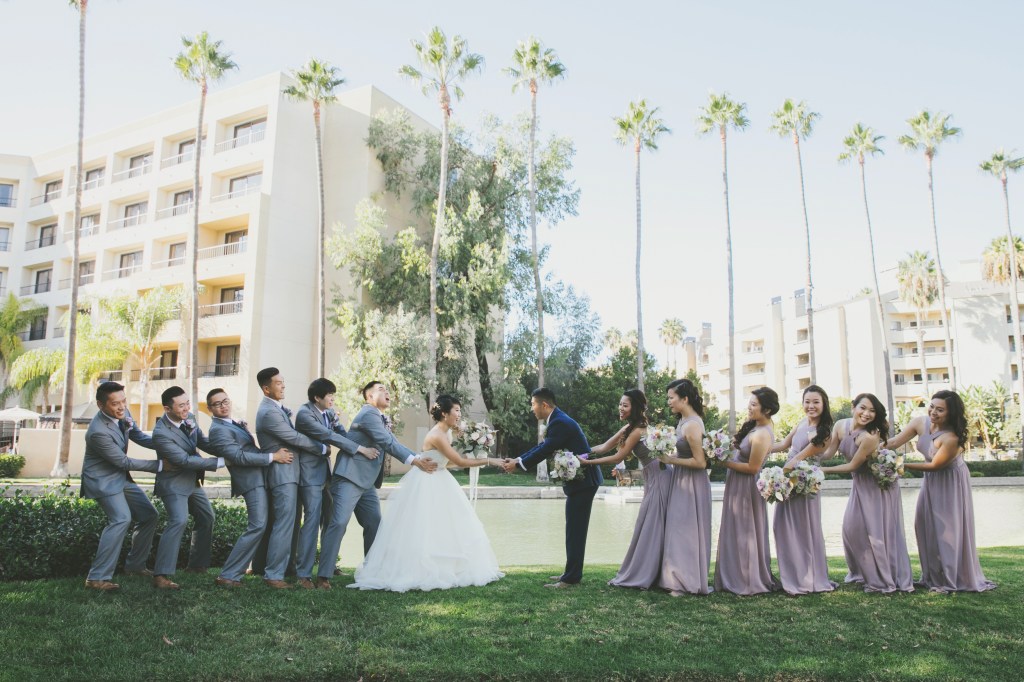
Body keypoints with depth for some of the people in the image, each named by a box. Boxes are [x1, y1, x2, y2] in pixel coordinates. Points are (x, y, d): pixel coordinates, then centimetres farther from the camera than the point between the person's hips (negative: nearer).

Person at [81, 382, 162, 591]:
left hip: (121, 477, 9)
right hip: (103, 480, -9)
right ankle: (97, 577, -19)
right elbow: (124, 462, -24)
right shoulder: (99, 431, -30)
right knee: (121, 518, -26)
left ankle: (135, 565, 22)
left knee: (149, 515, 9)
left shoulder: (123, 414, -7)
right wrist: (160, 464, -20)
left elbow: (140, 437, 4)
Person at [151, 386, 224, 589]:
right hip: (174, 483, -9)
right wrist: (220, 462, -29)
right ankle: (161, 575, -21)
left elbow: (203, 443, 3)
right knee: (179, 520, -24)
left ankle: (197, 564, 31)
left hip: (192, 480, 9)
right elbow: (185, 460, -28)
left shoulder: (189, 418, -5)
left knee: (207, 518, 16)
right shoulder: (161, 433, -27)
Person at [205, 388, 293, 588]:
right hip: (252, 481, -10)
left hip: (260, 477, 10)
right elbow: (239, 456, -22)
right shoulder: (218, 429, -14)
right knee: (257, 526, -15)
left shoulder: (235, 423, 16)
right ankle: (228, 575, -12)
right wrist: (273, 456, -20)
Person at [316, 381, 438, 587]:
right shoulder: (369, 413, -12)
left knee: (374, 525, 11)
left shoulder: (381, 419, 19)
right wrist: (414, 461, -21)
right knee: (338, 524, -12)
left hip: (367, 483, 10)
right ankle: (323, 576, -10)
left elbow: (393, 443, 15)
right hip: (349, 478, -10)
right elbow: (388, 444, -19)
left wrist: (420, 459, 4)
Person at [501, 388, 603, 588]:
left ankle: (571, 577, 1)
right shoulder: (557, 421, 11)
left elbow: (544, 451, -20)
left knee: (575, 530, -5)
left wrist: (518, 465, -11)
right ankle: (572, 573, 22)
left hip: (583, 481, -10)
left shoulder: (560, 423, -20)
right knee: (574, 529, 14)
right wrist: (517, 459, 7)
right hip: (579, 480, 10)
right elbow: (542, 447, 14)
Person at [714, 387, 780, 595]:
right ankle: (739, 577, 29)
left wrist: (725, 462, -16)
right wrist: (732, 444, -2)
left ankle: (750, 582, 19)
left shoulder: (761, 436, -25)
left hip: (746, 488, -9)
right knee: (739, 532, 17)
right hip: (738, 486, 9)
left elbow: (752, 467, -22)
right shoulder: (757, 425, 4)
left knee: (745, 533, 4)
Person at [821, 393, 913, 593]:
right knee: (852, 527, 10)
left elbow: (853, 465, -23)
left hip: (879, 485, -6)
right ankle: (861, 572, 29)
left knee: (879, 531, 0)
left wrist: (823, 470, -19)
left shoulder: (870, 437, -31)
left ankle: (884, 580, 14)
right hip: (860, 483, 7)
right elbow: (827, 452, -9)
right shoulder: (841, 425, -11)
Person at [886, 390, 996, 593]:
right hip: (932, 481, 7)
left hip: (950, 484, -6)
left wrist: (903, 465, -24)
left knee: (949, 530, 0)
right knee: (928, 528, 9)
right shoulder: (920, 423, -15)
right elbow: (894, 442, -15)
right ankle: (935, 576, 22)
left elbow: (934, 465, -24)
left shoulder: (952, 438, -32)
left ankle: (955, 579, 15)